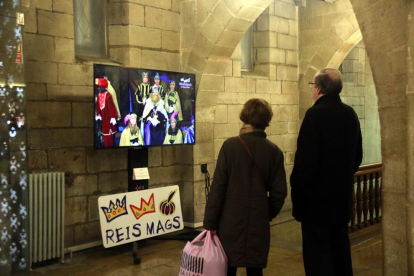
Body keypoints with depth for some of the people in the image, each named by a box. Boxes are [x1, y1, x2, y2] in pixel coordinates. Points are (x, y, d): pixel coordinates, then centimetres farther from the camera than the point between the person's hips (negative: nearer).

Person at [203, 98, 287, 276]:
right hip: (259, 222, 2)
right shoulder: (274, 151, -1)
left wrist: (210, 222, -4)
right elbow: (279, 192, 1)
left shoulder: (230, 145, -10)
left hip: (231, 221, -2)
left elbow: (218, 187, -10)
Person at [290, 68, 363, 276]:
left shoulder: (315, 114, -17)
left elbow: (305, 159, -21)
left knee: (317, 253, 0)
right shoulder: (350, 114, 6)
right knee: (340, 249, 18)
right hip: (342, 196, 8)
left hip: (317, 197, -7)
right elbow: (357, 157, 13)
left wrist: (297, 189, -10)